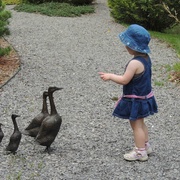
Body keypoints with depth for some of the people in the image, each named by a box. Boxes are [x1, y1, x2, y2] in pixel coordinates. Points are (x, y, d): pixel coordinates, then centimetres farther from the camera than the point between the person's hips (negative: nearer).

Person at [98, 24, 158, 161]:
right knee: (140, 123, 23)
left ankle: (141, 152, 13)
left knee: (136, 125, 4)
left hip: (136, 100, -9)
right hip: (145, 96, 9)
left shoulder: (135, 63, -29)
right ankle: (146, 146, 35)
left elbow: (124, 80, -24)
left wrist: (110, 76, -12)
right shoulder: (146, 57, -1)